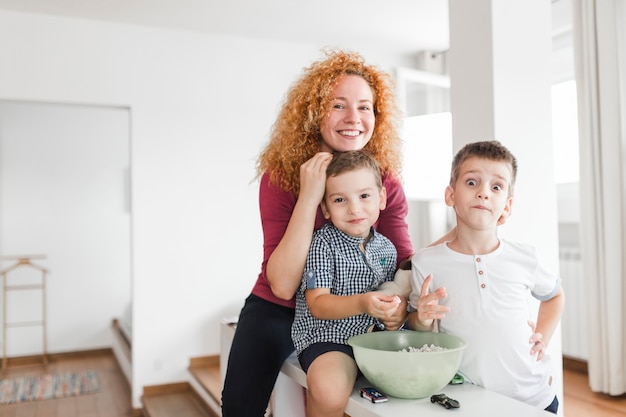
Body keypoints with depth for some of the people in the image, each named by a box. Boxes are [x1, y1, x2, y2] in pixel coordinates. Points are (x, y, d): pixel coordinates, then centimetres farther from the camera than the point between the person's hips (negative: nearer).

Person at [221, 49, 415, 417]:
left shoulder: (386, 181, -11)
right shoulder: (280, 177, -19)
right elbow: (283, 285, -27)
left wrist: (401, 298, -36)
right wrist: (309, 197, -34)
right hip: (278, 311, -2)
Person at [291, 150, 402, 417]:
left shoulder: (386, 248, 7)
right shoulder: (323, 244, -10)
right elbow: (317, 304, -17)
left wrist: (394, 309, -1)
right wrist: (361, 304, -32)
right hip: (326, 335, -6)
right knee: (330, 395, -31)